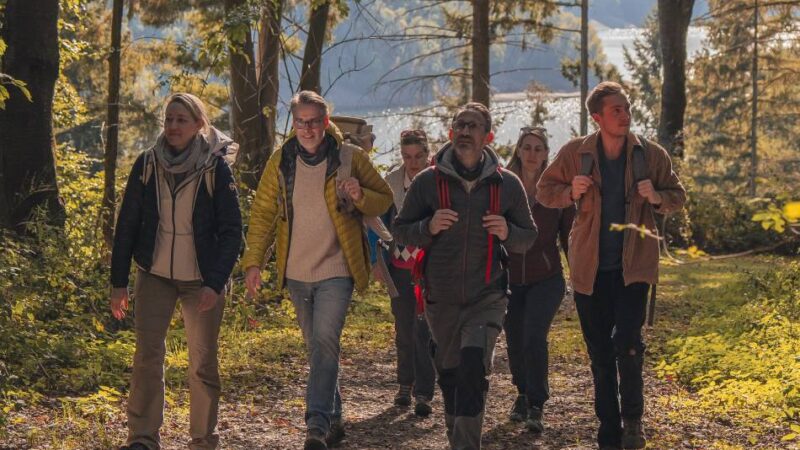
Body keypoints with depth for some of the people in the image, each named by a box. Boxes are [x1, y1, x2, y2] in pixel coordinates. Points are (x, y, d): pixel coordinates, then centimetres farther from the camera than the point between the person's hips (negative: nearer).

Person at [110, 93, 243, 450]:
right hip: (154, 275, 2)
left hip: (202, 281, -1)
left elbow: (231, 231, -6)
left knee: (203, 362, 4)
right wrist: (118, 281, 2)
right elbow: (126, 225, 4)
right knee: (147, 355, -9)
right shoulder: (147, 165, -1)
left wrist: (216, 283, -15)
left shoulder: (215, 169, -7)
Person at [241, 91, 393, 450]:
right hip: (297, 274, 4)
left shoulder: (350, 157, -4)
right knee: (316, 348, 13)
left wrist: (360, 197, -20)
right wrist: (253, 261, -2)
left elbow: (384, 200, 3)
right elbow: (263, 213, 7)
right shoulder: (281, 162, 3)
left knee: (325, 342, -18)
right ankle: (334, 419, 26)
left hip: (336, 272, -4)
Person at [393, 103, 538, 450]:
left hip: (487, 297, -1)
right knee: (449, 373, 13)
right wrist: (429, 227, -17)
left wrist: (507, 233, -13)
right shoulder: (428, 181, -1)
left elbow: (528, 238, 9)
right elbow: (400, 229, 4)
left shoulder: (507, 184, 1)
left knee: (473, 366, -21)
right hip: (441, 299, 2)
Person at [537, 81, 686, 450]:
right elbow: (544, 190, 7)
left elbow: (678, 196, 9)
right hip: (590, 268, 1)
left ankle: (632, 419, 5)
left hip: (633, 266, -1)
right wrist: (570, 192, -14)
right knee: (599, 353, 8)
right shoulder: (575, 153, -3)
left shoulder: (651, 154, -2)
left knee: (628, 342, -18)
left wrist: (657, 197, -14)